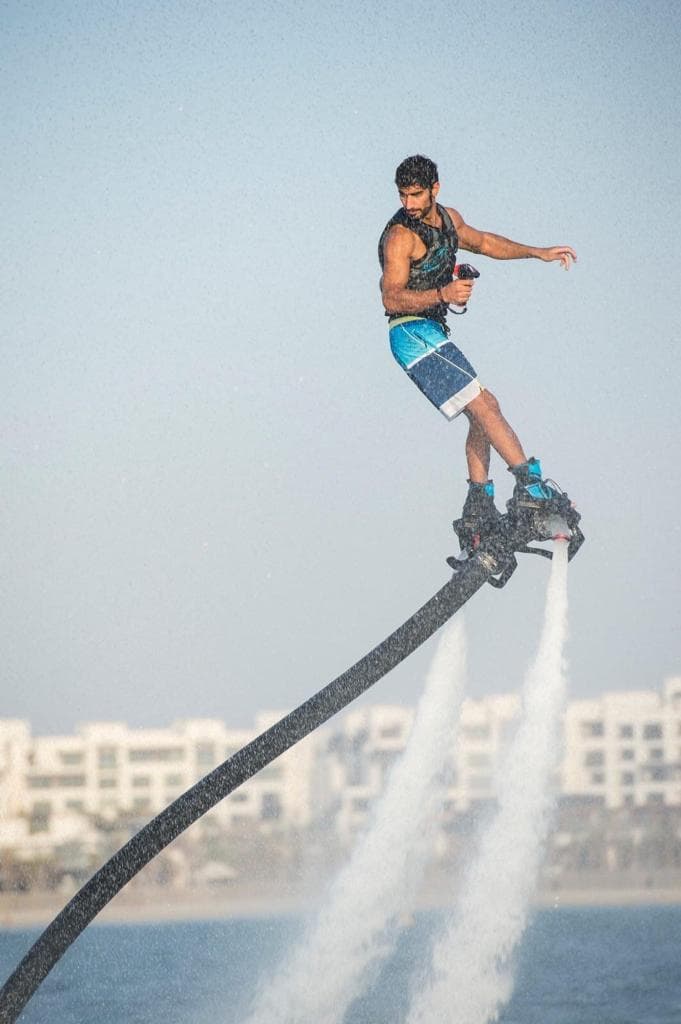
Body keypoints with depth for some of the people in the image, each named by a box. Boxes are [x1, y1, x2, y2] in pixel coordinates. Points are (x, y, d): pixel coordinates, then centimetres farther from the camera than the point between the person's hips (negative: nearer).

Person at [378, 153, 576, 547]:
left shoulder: (448, 218, 9)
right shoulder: (400, 236, -18)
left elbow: (483, 241, 27)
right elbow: (392, 297, -27)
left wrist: (539, 253, 23)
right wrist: (442, 294, -41)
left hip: (433, 333, 10)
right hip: (414, 334, -10)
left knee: (485, 408, 11)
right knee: (481, 405, -16)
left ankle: (479, 508, 11)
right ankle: (531, 484, -19)